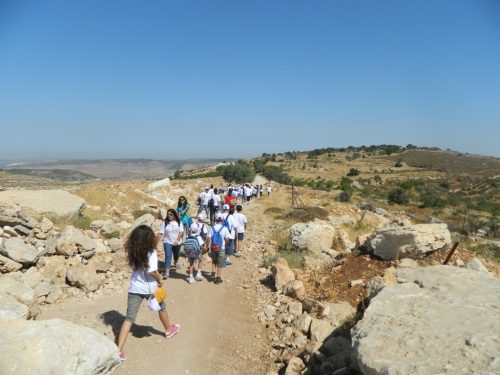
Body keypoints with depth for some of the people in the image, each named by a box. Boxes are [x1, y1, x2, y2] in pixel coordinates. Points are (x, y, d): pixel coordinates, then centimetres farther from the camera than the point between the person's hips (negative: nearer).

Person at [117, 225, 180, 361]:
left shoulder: (132, 251, -2)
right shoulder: (151, 252, -20)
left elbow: (133, 267, 4)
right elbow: (151, 271, -25)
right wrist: (160, 279, -8)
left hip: (134, 288, 3)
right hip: (149, 288, -3)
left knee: (129, 318, 5)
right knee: (161, 308, 24)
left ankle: (119, 350, -2)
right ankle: (169, 330, 46)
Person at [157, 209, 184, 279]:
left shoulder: (179, 222, -5)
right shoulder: (165, 223, -8)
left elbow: (181, 232, -8)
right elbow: (160, 233, -12)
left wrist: (177, 240, -19)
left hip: (177, 242, 2)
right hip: (167, 242, -2)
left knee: (176, 255, 22)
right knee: (168, 256, -13)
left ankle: (175, 263, 54)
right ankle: (167, 272, -13)